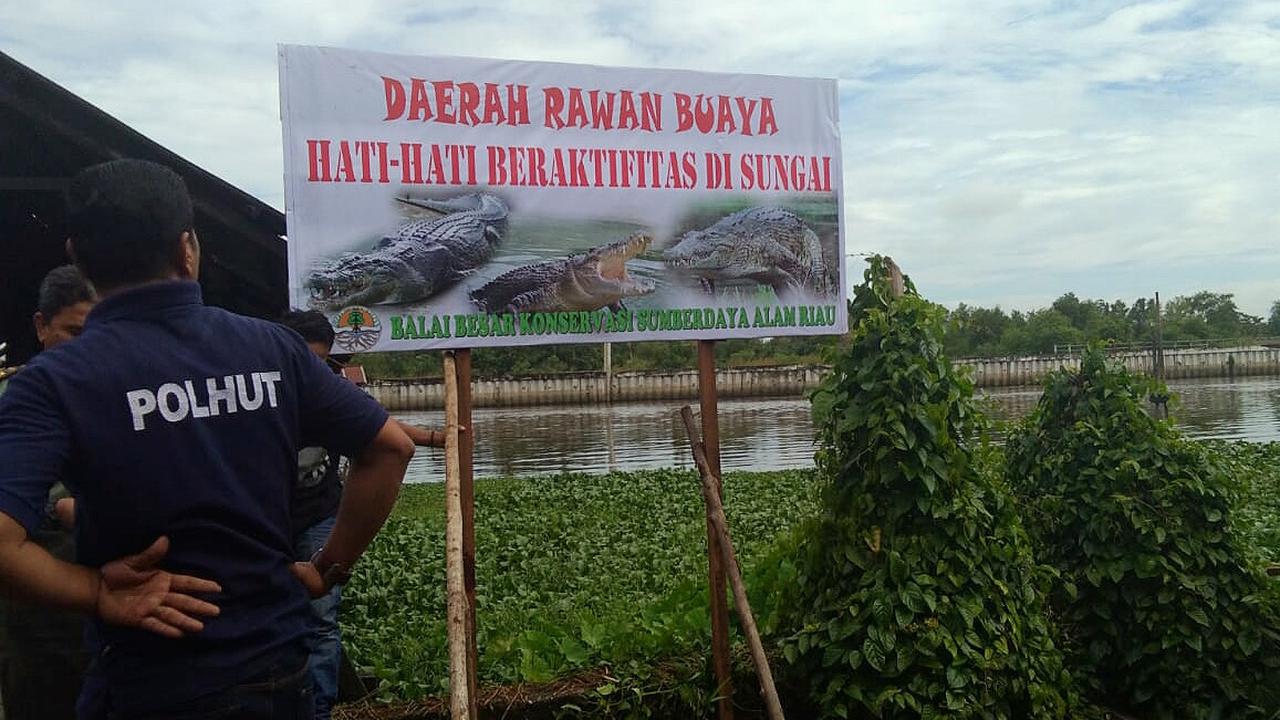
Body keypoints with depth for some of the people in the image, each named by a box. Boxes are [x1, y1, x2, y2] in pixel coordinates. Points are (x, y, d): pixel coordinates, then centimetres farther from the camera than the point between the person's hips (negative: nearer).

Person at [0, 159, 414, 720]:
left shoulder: (53, 382, -12)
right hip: (279, 666, 4)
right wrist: (330, 567, 4)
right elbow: (389, 447, -1)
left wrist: (97, 592, -9)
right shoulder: (272, 347, -3)